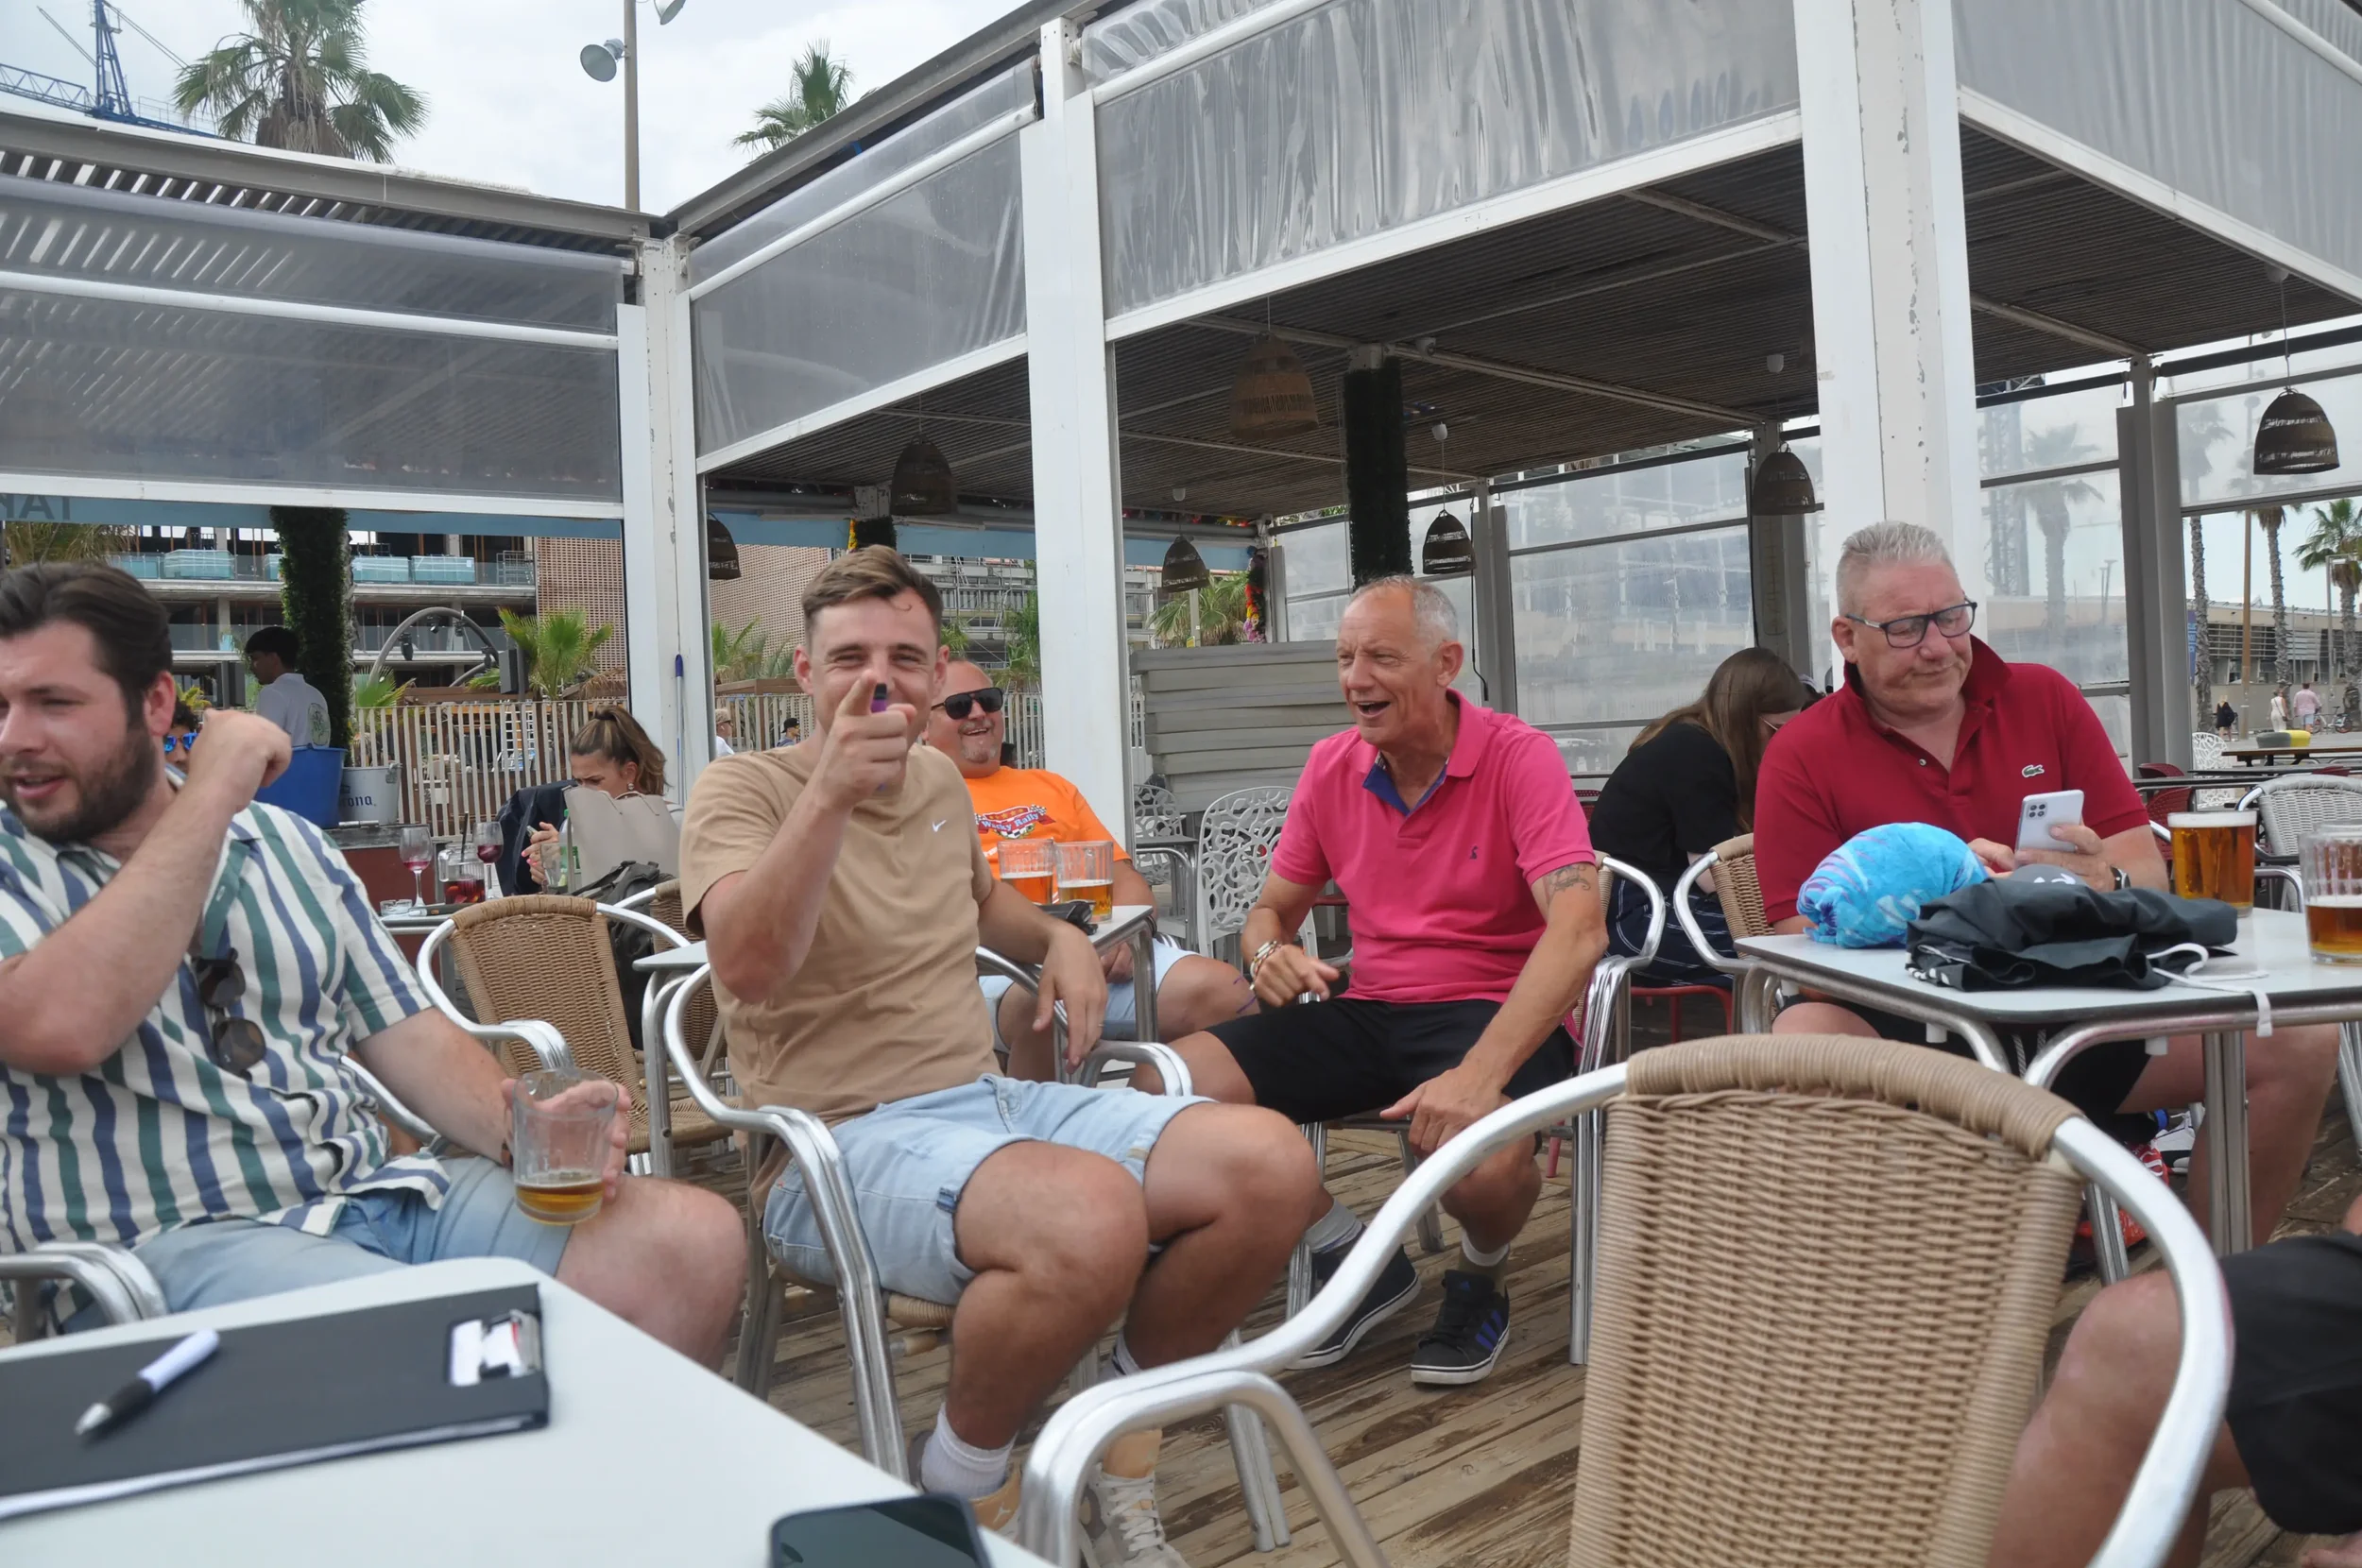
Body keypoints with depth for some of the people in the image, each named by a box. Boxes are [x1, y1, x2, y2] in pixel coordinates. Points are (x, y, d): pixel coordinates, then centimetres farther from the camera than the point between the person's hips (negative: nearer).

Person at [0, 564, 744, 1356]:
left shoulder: (288, 843, 14)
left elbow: (407, 1035, 13)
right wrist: (210, 796, -13)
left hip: (379, 1195, 5)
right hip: (170, 1242, -5)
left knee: (695, 1238, -15)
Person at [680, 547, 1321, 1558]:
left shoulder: (940, 780, 16)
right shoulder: (741, 790, -5)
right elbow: (748, 970, -24)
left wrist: (1058, 938, 17)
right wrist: (830, 794, -33)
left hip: (989, 1099, 7)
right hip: (840, 1144, -7)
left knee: (1271, 1165, -14)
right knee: (1090, 1219, -38)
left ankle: (1117, 1460, 8)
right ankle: (959, 1486, -6)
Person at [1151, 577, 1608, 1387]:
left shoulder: (1519, 757, -11)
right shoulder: (1331, 766, 7)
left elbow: (1579, 930, -23)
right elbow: (1271, 908, 16)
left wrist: (1479, 1076, -35)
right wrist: (1270, 951, -12)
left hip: (1494, 1011, -5)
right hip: (1368, 1010, 5)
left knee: (1480, 1152, -39)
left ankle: (1481, 1281, 4)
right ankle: (1355, 1262, 6)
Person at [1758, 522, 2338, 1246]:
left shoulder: (2045, 699, 10)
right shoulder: (1802, 756, 0)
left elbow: (2147, 872, 7)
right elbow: (1806, 935, -7)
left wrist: (2106, 881, -18)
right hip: (1902, 1023, -4)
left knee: (2301, 1040, -13)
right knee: (1799, 1055, -36)